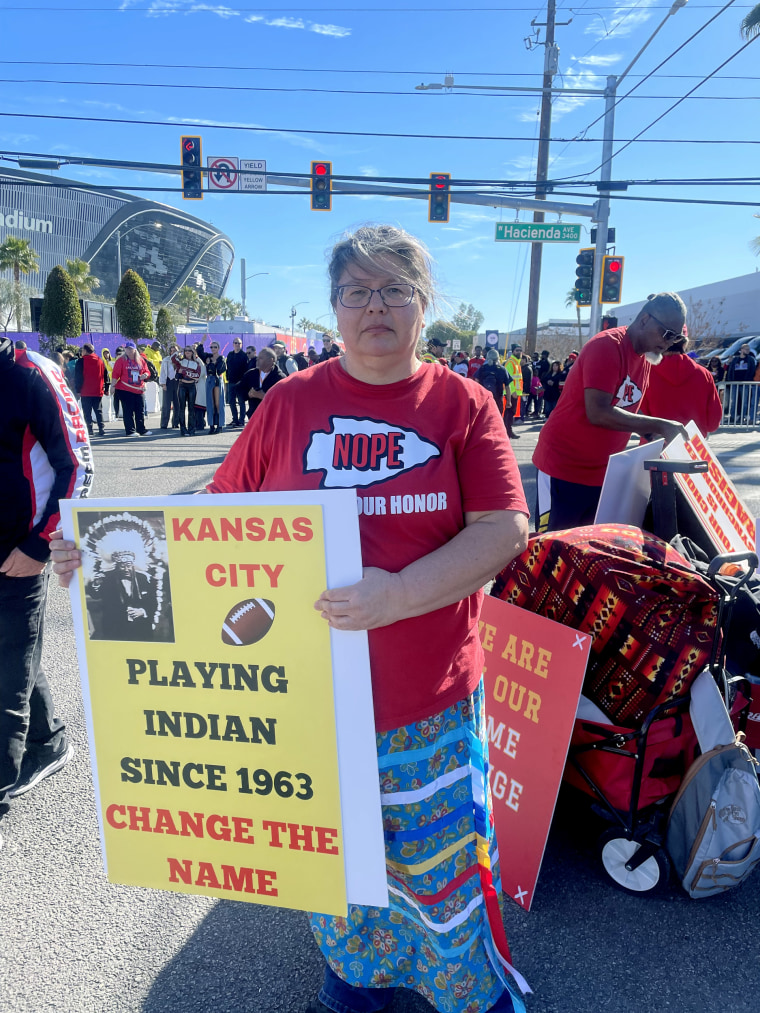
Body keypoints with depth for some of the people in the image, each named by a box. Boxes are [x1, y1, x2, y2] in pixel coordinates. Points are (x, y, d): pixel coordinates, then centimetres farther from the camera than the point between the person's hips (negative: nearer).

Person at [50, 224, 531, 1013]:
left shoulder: (463, 404, -3)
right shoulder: (290, 402, 1)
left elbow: (504, 528, -11)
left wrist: (398, 594, -25)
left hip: (430, 697, -1)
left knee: (442, 859, 14)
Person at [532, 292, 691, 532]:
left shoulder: (645, 359, 10)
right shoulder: (607, 346, -16)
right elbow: (598, 412, -25)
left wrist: (659, 434, 2)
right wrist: (660, 425, -23)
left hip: (602, 473, 8)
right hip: (564, 467, -8)